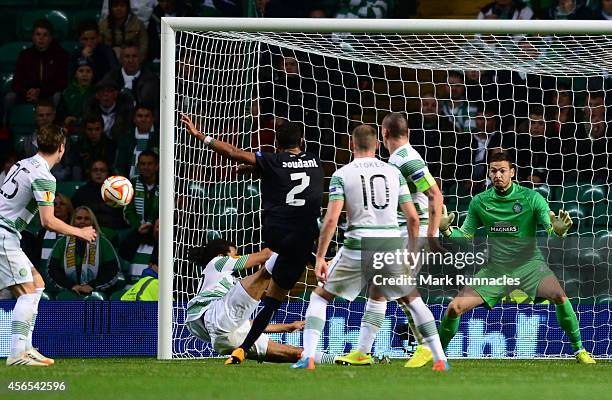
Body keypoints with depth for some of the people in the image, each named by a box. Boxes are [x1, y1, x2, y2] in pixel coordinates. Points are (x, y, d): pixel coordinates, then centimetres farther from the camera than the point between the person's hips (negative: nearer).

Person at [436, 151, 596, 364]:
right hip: (495, 269, 2)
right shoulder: (479, 202, 1)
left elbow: (551, 230, -11)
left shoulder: (531, 197, -7)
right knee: (454, 307, -11)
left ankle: (579, 350, -13)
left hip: (529, 264, -2)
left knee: (559, 296, -30)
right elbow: (464, 236, 9)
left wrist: (559, 230, -35)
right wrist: (446, 230, -12)